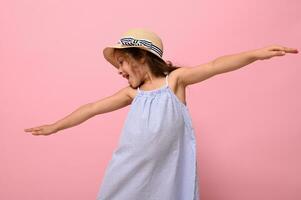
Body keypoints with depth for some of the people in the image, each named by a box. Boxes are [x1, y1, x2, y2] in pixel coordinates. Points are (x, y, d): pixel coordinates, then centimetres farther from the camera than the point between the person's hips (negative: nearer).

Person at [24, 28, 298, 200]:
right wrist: (55, 126, 19)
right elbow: (93, 108, 12)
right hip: (134, 171, 4)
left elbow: (214, 66, -14)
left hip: (167, 169, -3)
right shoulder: (132, 93, 8)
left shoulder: (174, 79, -3)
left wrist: (255, 54, -26)